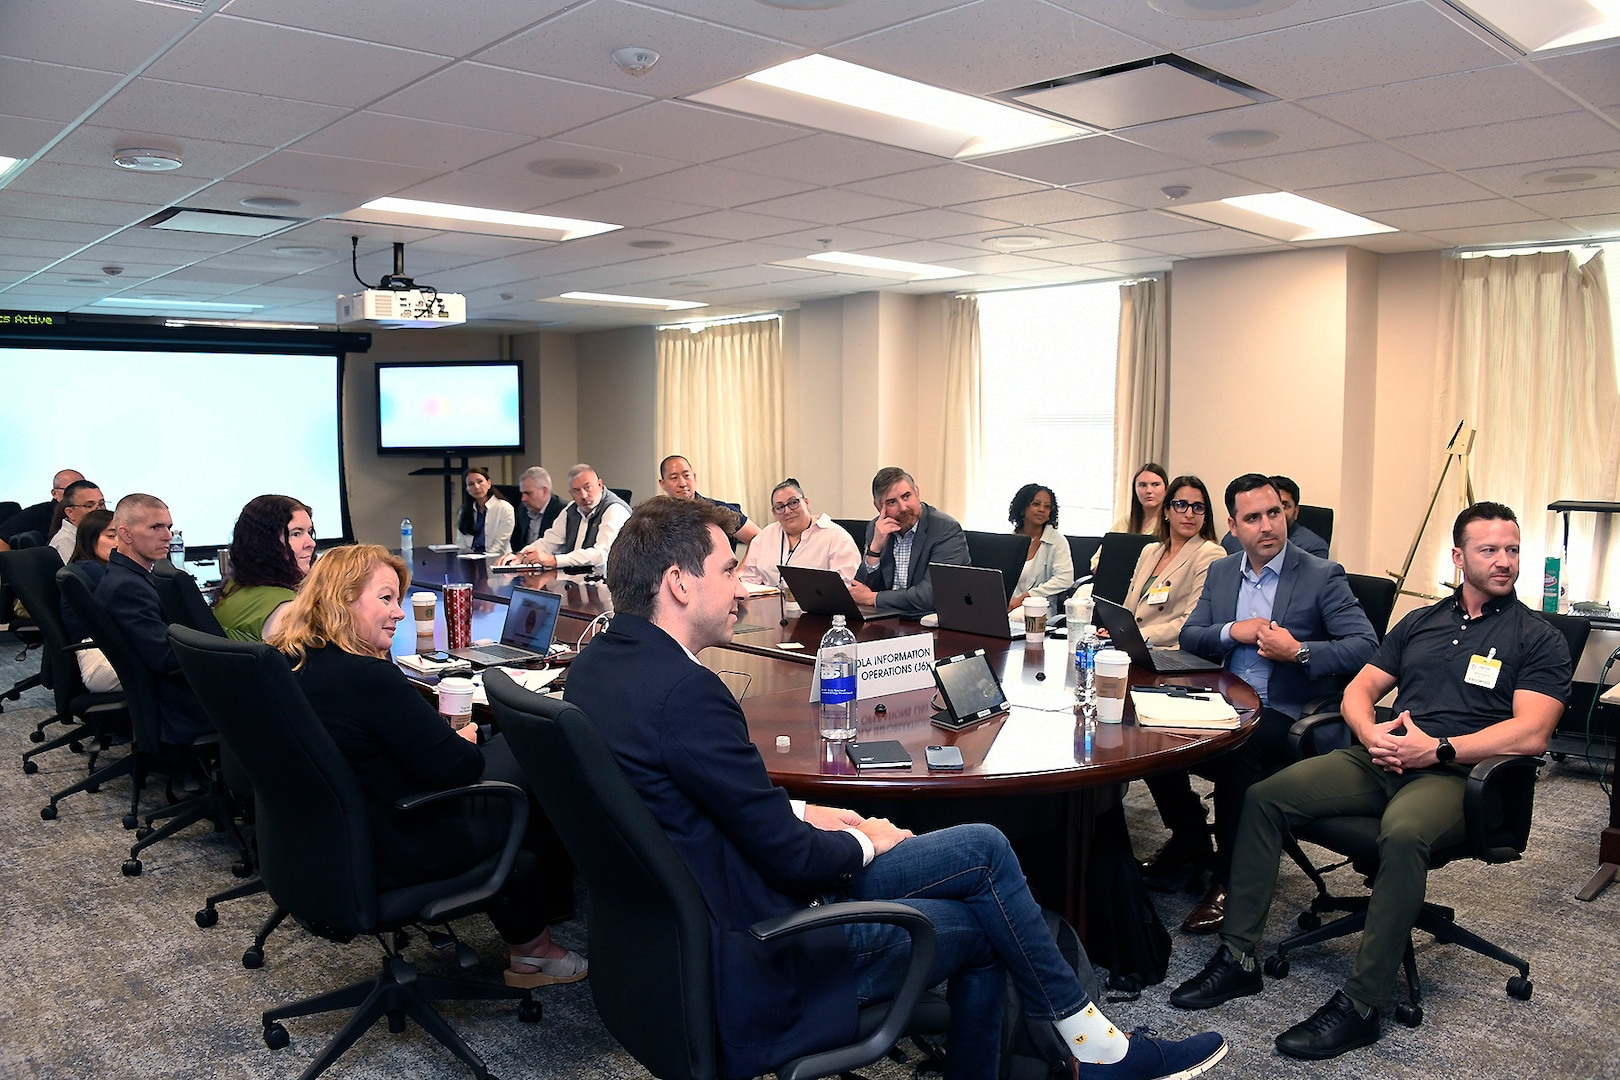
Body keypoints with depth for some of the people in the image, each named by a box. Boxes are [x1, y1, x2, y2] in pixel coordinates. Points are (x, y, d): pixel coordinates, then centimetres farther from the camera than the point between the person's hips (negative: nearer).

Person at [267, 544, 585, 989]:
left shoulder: (286, 664, 0)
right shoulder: (369, 679, -29)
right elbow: (457, 768, -23)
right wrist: (464, 741, -4)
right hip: (399, 856, -9)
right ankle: (530, 943, 27)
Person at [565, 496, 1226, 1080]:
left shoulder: (596, 663, 2)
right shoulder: (684, 690, -28)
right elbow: (792, 857, -21)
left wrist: (801, 815, 6)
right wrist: (864, 842, -2)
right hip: (756, 958, -9)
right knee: (984, 850, 0)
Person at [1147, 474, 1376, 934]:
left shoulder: (1322, 576, -4)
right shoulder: (1221, 572, 13)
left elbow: (1365, 647, -11)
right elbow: (1189, 636, 11)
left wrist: (1299, 651, -22)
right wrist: (1232, 632, -8)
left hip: (1290, 714, -5)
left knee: (1237, 746, -35)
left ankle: (1228, 881, -19)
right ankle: (1189, 837, 7)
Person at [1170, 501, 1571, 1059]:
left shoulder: (1539, 639, 6)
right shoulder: (1420, 622, 21)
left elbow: (1530, 733, -8)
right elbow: (1359, 689, 18)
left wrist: (1436, 749, -16)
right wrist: (1370, 732, -4)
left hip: (1456, 772, -5)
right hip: (1381, 758, 5)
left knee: (1402, 834, -39)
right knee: (1263, 796, -15)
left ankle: (1359, 1005, -29)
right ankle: (1238, 957, -10)